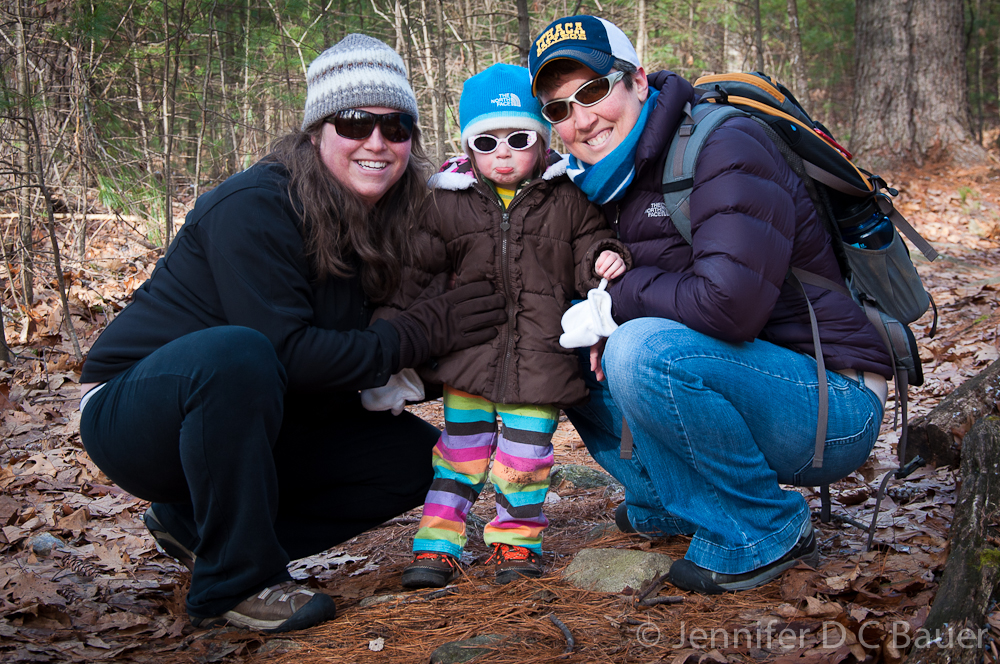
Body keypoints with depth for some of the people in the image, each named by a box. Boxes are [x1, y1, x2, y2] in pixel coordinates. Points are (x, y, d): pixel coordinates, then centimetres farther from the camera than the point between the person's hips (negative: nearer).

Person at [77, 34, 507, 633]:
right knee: (237, 354, -39)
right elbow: (286, 352, -29)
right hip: (133, 414, -8)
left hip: (251, 422, 8)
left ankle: (198, 525, 4)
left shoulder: (384, 221, 1)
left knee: (418, 456, -1)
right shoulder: (255, 208, -23)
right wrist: (418, 336, -23)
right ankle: (236, 582, -22)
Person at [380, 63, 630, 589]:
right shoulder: (447, 202, 3)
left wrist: (604, 260, -13)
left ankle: (516, 536, 20)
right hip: (471, 345, 1)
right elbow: (417, 269, 6)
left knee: (527, 445, 3)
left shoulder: (568, 200, 2)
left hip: (541, 351, -1)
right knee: (463, 441, 5)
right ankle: (437, 540, 14)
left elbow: (589, 249, 10)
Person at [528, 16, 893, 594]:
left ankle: (766, 531, -12)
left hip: (833, 405, -9)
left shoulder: (725, 146, -18)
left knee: (643, 351, -31)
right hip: (748, 390, 9)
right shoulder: (613, 181, 8)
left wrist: (621, 294, -16)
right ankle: (672, 503, 14)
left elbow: (727, 302, -32)